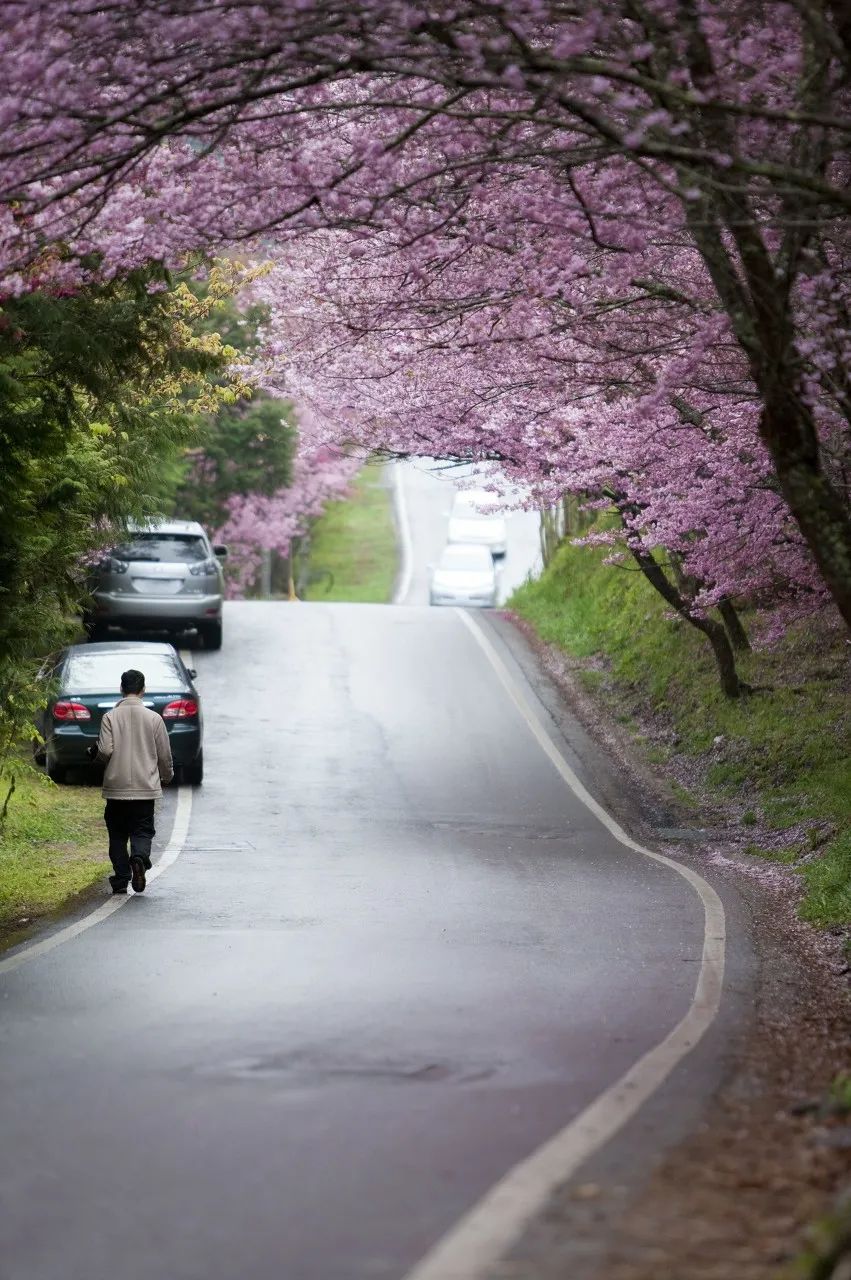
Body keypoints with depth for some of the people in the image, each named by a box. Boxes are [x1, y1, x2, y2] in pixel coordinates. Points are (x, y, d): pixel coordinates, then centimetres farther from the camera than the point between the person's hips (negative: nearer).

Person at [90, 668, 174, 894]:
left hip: (116, 785, 0)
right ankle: (139, 858, -24)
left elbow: (105, 750, -12)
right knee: (143, 831, 5)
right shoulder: (153, 718, -2)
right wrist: (166, 777, 21)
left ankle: (121, 879, 6)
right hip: (145, 786, 0)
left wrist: (96, 754, 12)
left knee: (117, 833, 11)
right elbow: (165, 755, 3)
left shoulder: (110, 717, -5)